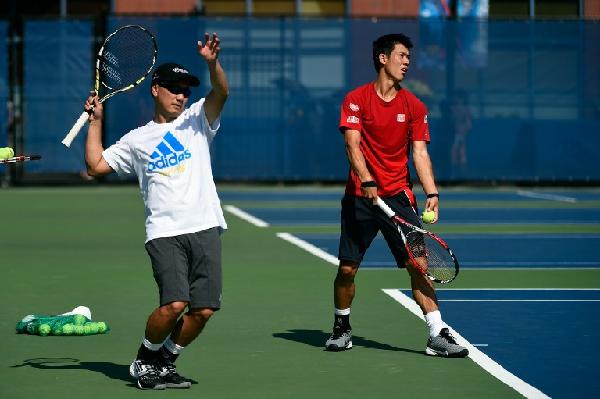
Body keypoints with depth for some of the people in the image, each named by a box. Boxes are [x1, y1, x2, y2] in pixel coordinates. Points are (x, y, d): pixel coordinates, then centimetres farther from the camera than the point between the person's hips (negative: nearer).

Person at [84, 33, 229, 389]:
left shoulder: (197, 120, 15)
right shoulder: (137, 140, 16)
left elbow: (221, 92, -4)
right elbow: (96, 165, 14)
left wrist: (213, 63, -23)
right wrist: (96, 121, 11)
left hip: (205, 228, 2)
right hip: (165, 233, -2)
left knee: (203, 309, -6)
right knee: (174, 304, -20)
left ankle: (165, 361, 17)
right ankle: (145, 360, 5)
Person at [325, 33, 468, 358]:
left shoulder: (414, 106, 5)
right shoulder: (356, 99, -1)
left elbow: (420, 152, 0)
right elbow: (352, 143, -11)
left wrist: (432, 193, -14)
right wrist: (366, 181, -27)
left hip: (398, 197, 1)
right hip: (360, 197, -1)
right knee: (347, 268, 3)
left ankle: (437, 335, -8)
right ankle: (341, 328, 27)